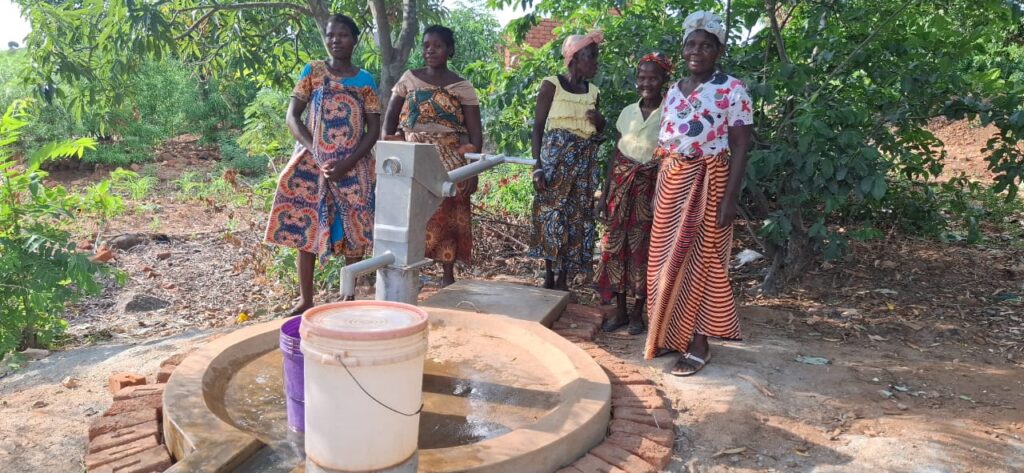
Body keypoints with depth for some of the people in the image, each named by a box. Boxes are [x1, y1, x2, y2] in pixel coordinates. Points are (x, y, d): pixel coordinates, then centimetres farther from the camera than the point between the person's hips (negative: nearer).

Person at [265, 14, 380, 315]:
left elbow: (374, 130, 0)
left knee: (354, 231, 0)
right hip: (312, 162, 0)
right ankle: (305, 300, 9)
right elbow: (292, 117, -1)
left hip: (352, 166, 0)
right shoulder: (312, 71, 4)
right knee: (306, 228, 0)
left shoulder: (365, 80, 4)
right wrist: (318, 155, -14)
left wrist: (347, 164, -14)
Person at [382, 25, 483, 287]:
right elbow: (390, 118, 7)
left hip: (449, 160, -1)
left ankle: (448, 274, 13)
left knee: (448, 216, 1)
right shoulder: (409, 78, 7)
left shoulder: (462, 87, 2)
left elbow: (475, 131, 0)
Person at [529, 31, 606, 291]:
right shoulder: (551, 85, -4)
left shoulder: (593, 92, 11)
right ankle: (548, 275, 12)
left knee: (576, 218, 3)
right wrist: (538, 166, -16)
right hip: (554, 159, -5)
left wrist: (600, 122, -3)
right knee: (550, 214, -2)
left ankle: (563, 279, 12)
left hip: (584, 164, 5)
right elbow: (538, 127, -7)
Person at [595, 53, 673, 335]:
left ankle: (638, 312, 20)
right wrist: (604, 193, 8)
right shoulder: (628, 112, 7)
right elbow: (616, 153, 10)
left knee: (642, 249, 4)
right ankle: (620, 310, 20)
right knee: (615, 245, 6)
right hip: (621, 184, 4)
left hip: (649, 187, -4)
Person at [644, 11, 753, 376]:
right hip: (671, 183, 6)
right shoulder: (673, 91, 12)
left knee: (698, 260, -3)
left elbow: (740, 147, -10)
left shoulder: (731, 89, -6)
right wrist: (658, 190, 13)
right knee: (666, 259, 9)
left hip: (707, 182, -6)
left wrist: (729, 198, -18)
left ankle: (698, 345, 8)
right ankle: (670, 334, 23)